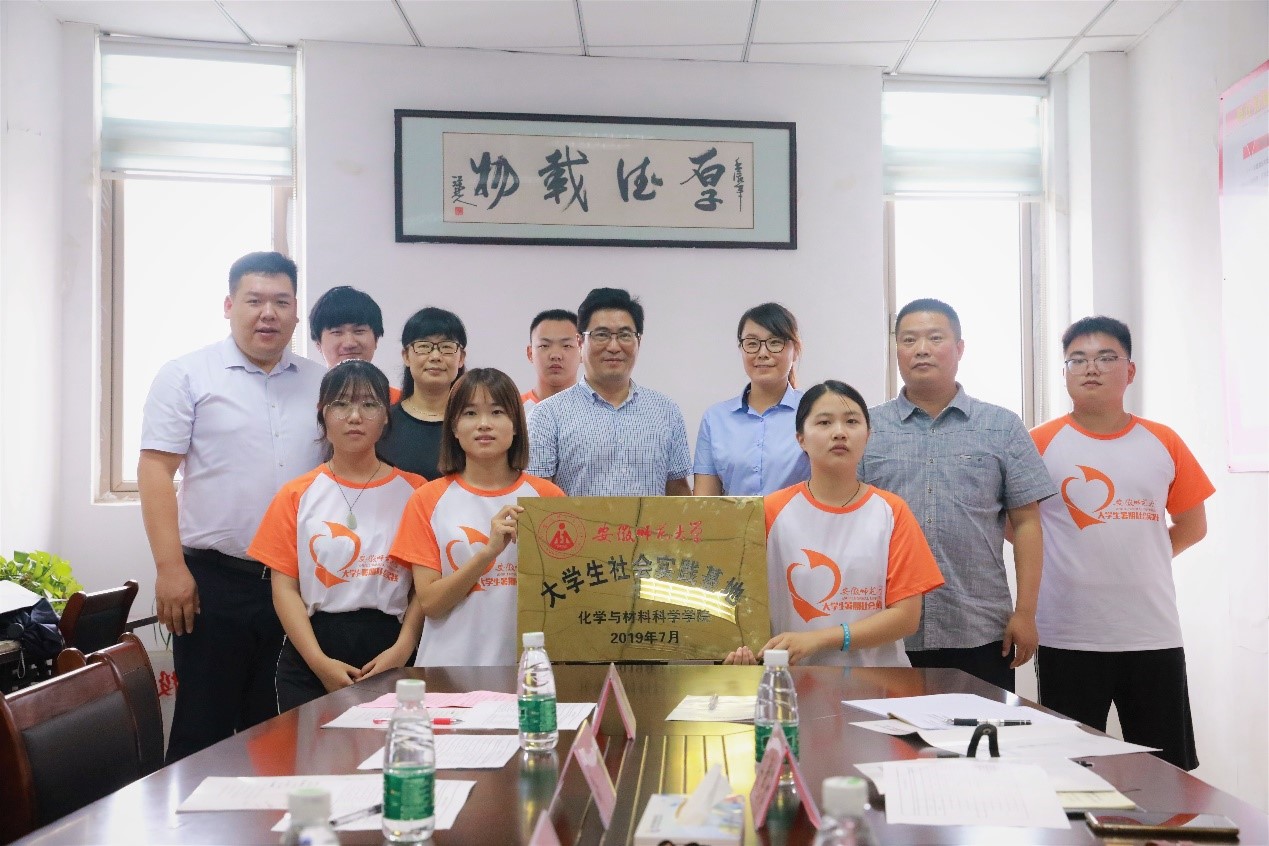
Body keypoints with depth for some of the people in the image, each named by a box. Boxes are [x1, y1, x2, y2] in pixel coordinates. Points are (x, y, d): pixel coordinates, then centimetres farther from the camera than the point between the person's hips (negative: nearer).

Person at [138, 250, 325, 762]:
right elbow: (155, 471, -7)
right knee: (205, 730, 4)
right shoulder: (187, 376, -2)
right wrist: (170, 567, -14)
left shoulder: (319, 384, 10)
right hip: (213, 580, -4)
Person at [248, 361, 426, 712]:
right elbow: (284, 586, 0)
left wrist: (402, 649, -14)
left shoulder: (413, 491, 4)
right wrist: (320, 662, -12)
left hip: (388, 648, 0)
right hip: (311, 658, 1)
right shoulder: (297, 496, 5)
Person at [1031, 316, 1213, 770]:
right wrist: (1058, 558, 1)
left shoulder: (1163, 442, 5)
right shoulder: (1042, 443, -3)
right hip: (1068, 638, -2)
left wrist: (1137, 558, 8)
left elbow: (1192, 524, 14)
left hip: (1154, 635, 3)